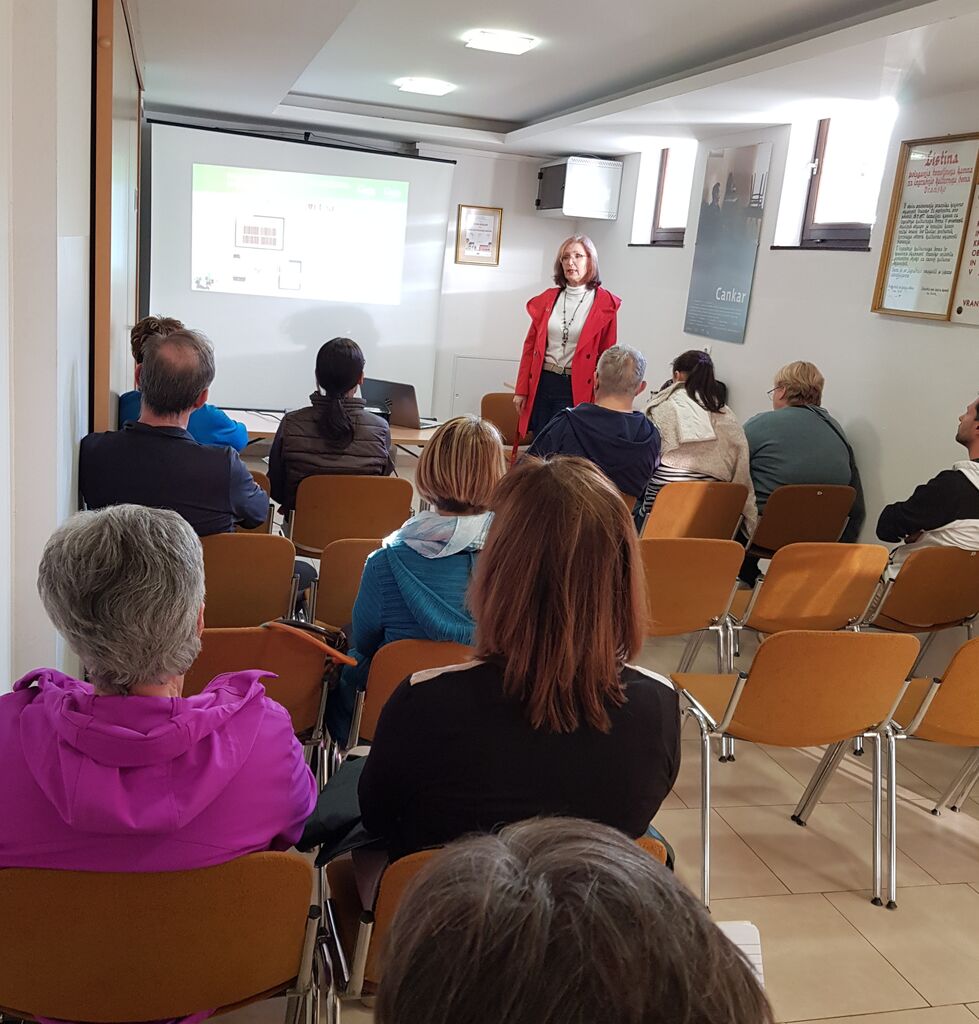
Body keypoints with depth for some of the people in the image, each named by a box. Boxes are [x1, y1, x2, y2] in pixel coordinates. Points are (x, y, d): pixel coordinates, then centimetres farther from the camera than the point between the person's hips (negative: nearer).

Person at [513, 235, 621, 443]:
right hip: (541, 383, 4)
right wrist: (521, 390, 6)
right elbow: (530, 346, 10)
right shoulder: (547, 298, 8)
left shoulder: (605, 303, -2)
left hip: (576, 389, -3)